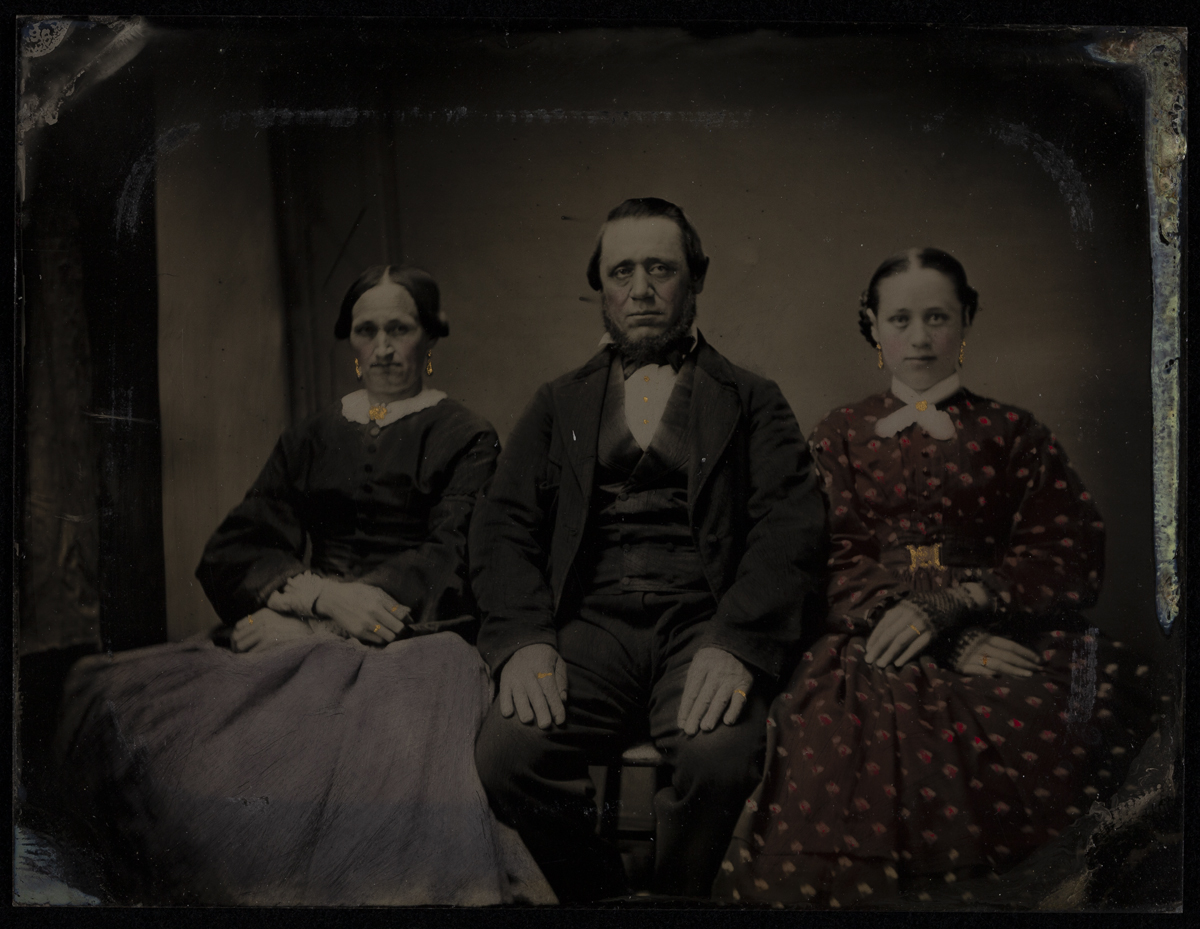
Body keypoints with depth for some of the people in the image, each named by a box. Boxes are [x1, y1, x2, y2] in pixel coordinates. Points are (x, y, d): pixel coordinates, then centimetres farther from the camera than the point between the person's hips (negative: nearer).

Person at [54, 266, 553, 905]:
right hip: (302, 637, 4)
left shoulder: (464, 439, 11)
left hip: (416, 637, -4)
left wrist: (296, 606, -12)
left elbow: (451, 562, -3)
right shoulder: (311, 439, 22)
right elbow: (229, 555, 12)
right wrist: (322, 594, -11)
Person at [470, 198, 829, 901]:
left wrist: (736, 642, -18)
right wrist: (524, 639, -10)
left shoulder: (752, 401, 14)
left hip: (704, 625, -1)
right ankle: (604, 900, 2)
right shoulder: (560, 404, 20)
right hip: (591, 626, 2)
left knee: (720, 758, -31)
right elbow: (504, 524, 10)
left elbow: (792, 526, 0)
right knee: (506, 753, -26)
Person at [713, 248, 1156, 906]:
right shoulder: (840, 436, 19)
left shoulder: (1013, 434, 18)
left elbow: (1068, 558, 5)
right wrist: (958, 642, -11)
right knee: (835, 730, -33)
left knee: (1044, 726, -33)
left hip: (1003, 637, 1)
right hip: (872, 640, 0)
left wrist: (944, 606, -13)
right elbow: (838, 563, 5)